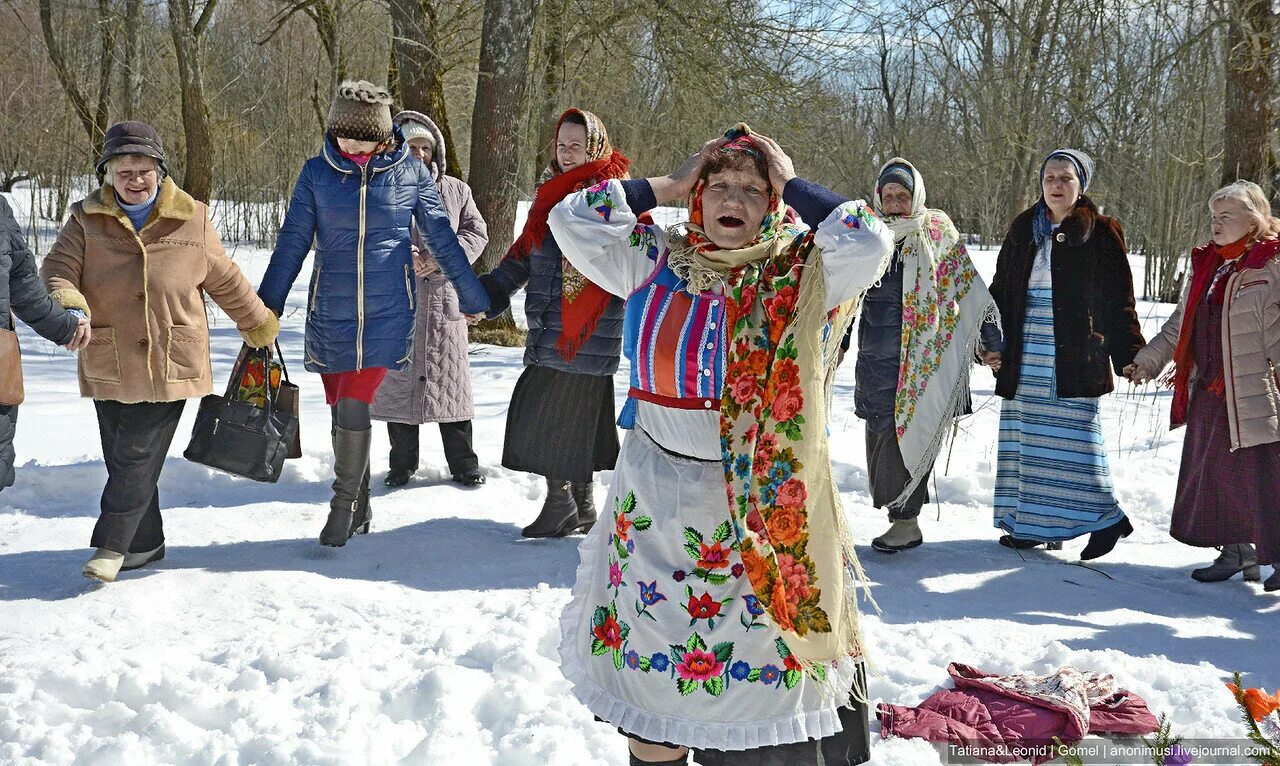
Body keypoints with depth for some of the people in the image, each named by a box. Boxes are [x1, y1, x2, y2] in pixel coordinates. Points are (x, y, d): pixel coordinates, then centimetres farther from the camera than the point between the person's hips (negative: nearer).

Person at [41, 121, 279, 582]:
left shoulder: (191, 220, 2)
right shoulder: (87, 221, 4)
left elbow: (225, 280, 14)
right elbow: (58, 268, -3)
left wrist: (258, 323, 24)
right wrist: (67, 303, -26)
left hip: (171, 365, -2)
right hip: (109, 366, 2)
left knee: (137, 458, -7)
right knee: (122, 459, 9)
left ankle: (113, 544, 4)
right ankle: (144, 543, 23)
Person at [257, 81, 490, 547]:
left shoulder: (411, 173, -2)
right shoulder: (317, 173, 0)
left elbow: (442, 239, 7)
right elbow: (292, 243, 5)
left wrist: (472, 296, 12)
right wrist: (266, 307, 6)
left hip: (388, 311, -2)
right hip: (330, 311, 2)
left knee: (353, 407, -11)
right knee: (342, 409, 8)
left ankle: (344, 505, 8)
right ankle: (359, 512, 24)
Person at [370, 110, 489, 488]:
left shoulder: (456, 190, 9)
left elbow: (476, 232, 5)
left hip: (444, 299, 1)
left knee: (450, 380, 4)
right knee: (398, 379, 5)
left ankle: (464, 463, 15)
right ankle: (402, 464, 18)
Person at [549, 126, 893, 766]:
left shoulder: (798, 279, -1)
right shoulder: (656, 265, 4)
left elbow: (868, 243, -16)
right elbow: (573, 219, -1)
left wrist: (792, 184, -5)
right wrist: (669, 184, 2)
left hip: (763, 506, -2)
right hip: (656, 504, 2)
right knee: (652, 675, 10)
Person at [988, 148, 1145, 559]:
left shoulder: (1100, 233, 1)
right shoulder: (1023, 231, 13)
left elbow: (1118, 299, 0)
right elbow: (1001, 290, 17)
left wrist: (1130, 353, -4)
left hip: (1074, 359, -5)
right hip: (1024, 359, 5)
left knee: (1074, 438, -8)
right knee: (1027, 439, 6)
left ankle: (1105, 517, 4)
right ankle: (1033, 524, 14)